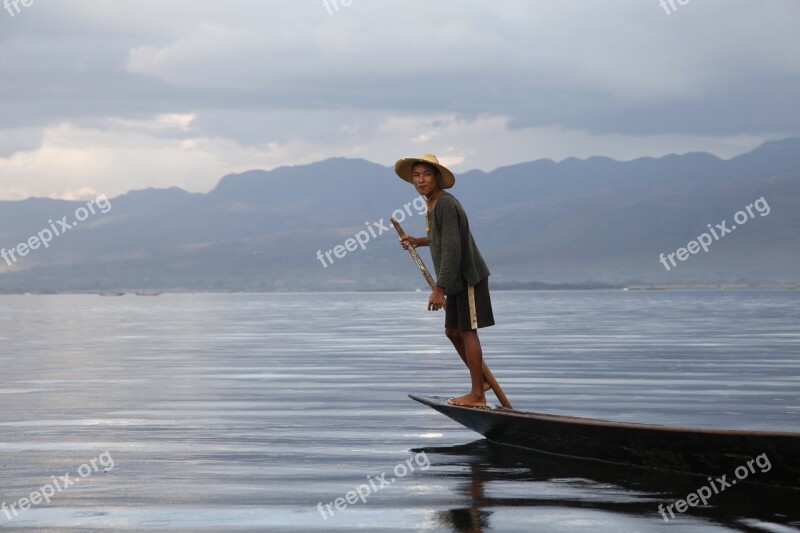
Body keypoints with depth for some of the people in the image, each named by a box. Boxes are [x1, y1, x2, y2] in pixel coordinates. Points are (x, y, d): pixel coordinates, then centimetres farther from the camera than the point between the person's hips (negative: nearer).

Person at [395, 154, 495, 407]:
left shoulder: (445, 205, -20)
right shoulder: (433, 204, 11)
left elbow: (452, 249, -25)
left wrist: (439, 289, -25)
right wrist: (418, 241, 21)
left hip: (468, 277, -10)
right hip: (456, 280, 10)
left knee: (467, 331, -6)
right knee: (453, 331, 14)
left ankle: (477, 394, -2)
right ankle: (480, 380, 24)